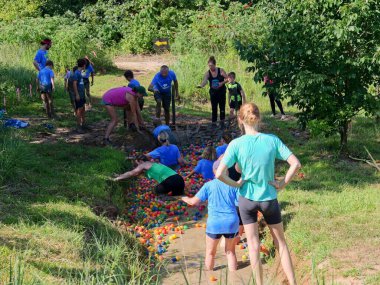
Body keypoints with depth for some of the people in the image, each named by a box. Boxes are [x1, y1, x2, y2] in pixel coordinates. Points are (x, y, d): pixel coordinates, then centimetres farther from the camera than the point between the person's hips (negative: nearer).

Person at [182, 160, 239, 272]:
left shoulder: (209, 185, -3)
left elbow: (194, 201, -4)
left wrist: (186, 199, 16)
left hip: (214, 223, -1)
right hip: (231, 222, 1)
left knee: (210, 253, 18)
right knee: (230, 251, 19)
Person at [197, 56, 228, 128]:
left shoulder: (221, 71, -11)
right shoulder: (208, 73, -9)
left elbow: (227, 79, -4)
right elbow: (204, 81, -26)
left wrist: (222, 83, -21)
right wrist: (200, 86, -47)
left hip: (221, 92, -1)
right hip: (213, 93, 1)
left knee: (222, 107, 4)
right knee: (214, 108, 2)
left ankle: (222, 122, 20)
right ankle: (214, 123, 7)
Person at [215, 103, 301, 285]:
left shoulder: (236, 144, -14)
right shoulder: (272, 140, -10)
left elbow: (219, 174, -21)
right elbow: (296, 164, -13)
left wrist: (235, 184, -5)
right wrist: (283, 183, -4)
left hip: (247, 198, -1)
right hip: (269, 198, 1)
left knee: (253, 244, 13)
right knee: (280, 243, 16)